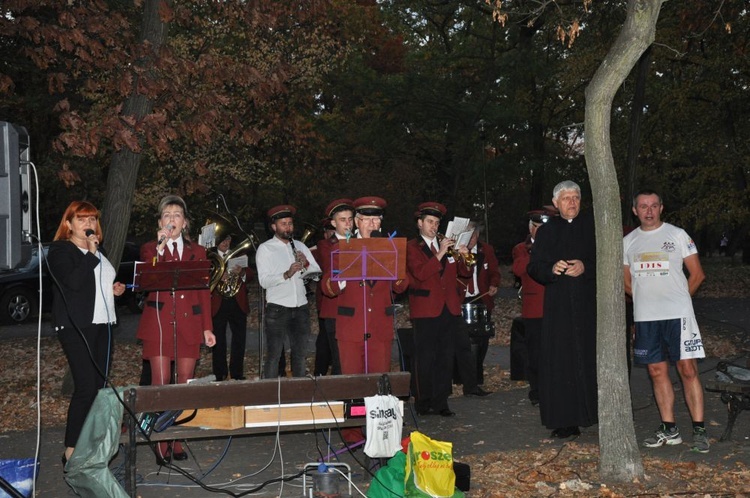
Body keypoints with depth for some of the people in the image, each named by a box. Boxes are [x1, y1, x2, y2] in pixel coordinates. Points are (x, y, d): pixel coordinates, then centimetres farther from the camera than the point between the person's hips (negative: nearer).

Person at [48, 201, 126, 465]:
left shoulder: (98, 250, 20)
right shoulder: (60, 250, -4)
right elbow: (73, 281, -20)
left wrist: (114, 289, 13)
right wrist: (91, 253, -16)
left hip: (103, 324, 8)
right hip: (76, 326, -8)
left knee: (99, 385, 6)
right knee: (85, 386, -14)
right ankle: (71, 451, -10)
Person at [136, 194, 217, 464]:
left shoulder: (197, 252, 14)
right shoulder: (150, 250, 9)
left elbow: (204, 292, 11)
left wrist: (207, 328, 6)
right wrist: (160, 248, -16)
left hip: (189, 324, 2)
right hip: (159, 322, -2)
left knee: (185, 383, 3)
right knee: (160, 382, -7)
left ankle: (178, 441, 11)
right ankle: (161, 444, -2)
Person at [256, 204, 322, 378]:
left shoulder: (300, 246, 14)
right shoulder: (265, 248, 0)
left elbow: (317, 274, 9)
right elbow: (264, 281, -12)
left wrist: (306, 264, -11)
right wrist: (286, 274, -25)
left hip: (301, 308, 5)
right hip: (277, 309, -4)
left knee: (300, 354, 10)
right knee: (274, 355, -3)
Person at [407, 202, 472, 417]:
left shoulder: (446, 244, 17)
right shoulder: (412, 247, 3)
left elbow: (465, 272, 12)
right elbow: (420, 273, -14)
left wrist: (463, 258, -8)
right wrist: (440, 254, -19)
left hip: (449, 308, 5)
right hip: (426, 309, -4)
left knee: (445, 357, 4)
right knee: (425, 357, -3)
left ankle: (440, 402, 9)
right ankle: (423, 403, 5)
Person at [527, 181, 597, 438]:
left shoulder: (593, 226, 7)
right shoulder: (546, 231, 13)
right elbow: (534, 268, 7)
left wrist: (585, 267, -16)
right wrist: (552, 269, -14)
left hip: (590, 304, -1)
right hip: (558, 307, 2)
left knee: (593, 357, -4)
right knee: (561, 361, -1)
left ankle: (601, 413, 4)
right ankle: (567, 420, 2)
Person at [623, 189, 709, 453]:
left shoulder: (677, 235, 1)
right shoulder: (628, 242, 10)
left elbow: (697, 274, 3)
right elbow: (627, 281, 19)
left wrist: (677, 300, 4)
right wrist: (647, 300, 10)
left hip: (678, 314, -4)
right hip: (645, 317, 4)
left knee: (688, 369, -6)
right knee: (657, 371, 6)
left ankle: (699, 430, -2)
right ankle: (669, 430, 15)